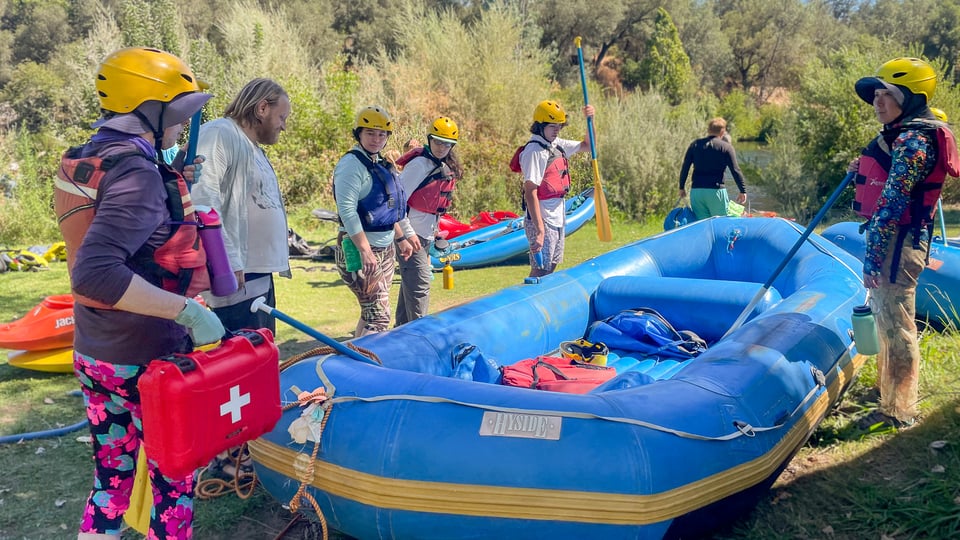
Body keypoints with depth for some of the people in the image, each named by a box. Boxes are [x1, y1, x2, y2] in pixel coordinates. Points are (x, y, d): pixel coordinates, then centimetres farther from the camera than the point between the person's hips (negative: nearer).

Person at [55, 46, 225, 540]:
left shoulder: (88, 160, 7)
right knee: (174, 481, 9)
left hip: (93, 353, 8)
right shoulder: (138, 173, -21)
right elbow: (95, 274, -32)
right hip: (147, 361, -8)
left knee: (110, 479, 19)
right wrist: (187, 310, -30)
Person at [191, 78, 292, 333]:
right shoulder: (219, 134, -8)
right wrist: (228, 260, -25)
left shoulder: (255, 149, 23)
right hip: (236, 278, -10)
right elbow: (204, 200, -21)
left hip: (262, 278, 10)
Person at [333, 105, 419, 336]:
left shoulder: (381, 164, 15)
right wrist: (365, 250, -27)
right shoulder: (352, 164, -13)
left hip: (386, 249, 9)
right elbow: (347, 210, -22)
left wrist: (401, 239, 26)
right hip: (361, 249, -9)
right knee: (379, 318, -14)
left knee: (370, 314, 15)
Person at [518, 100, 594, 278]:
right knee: (540, 270, -6)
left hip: (557, 218, 9)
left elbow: (587, 145, 25)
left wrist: (590, 120, 8)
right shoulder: (534, 151, -17)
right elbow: (530, 192, -23)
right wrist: (539, 228, -28)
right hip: (542, 220, -9)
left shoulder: (557, 144, 10)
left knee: (551, 266, 16)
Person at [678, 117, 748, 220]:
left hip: (695, 191, 4)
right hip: (716, 191, -4)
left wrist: (682, 187, 18)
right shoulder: (726, 147, 0)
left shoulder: (695, 145, 10)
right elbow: (735, 171, -3)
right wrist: (743, 191, 4)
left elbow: (685, 168, 9)